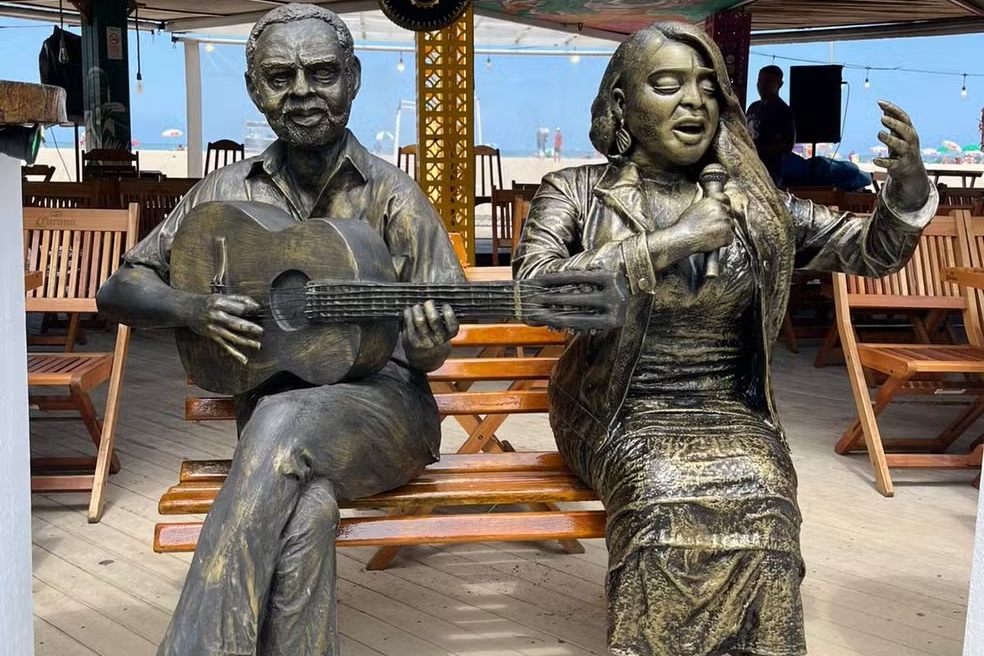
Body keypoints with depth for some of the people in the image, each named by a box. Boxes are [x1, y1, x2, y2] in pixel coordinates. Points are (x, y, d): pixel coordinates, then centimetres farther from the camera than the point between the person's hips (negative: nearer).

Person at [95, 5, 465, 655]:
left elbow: (434, 337, 2)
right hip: (271, 407, 2)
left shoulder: (391, 193, 2)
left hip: (380, 399, -1)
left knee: (283, 422, -35)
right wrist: (194, 310, -10)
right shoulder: (228, 193, 8)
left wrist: (428, 344, -23)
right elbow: (118, 290, 11)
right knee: (303, 508, -35)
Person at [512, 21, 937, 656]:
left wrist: (908, 189, -15)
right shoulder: (576, 192, 1)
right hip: (624, 416, -2)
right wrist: (671, 241, -19)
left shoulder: (751, 203, 7)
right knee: (668, 503, -32)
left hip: (732, 414, 2)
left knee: (761, 503, -30)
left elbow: (872, 250, 7)